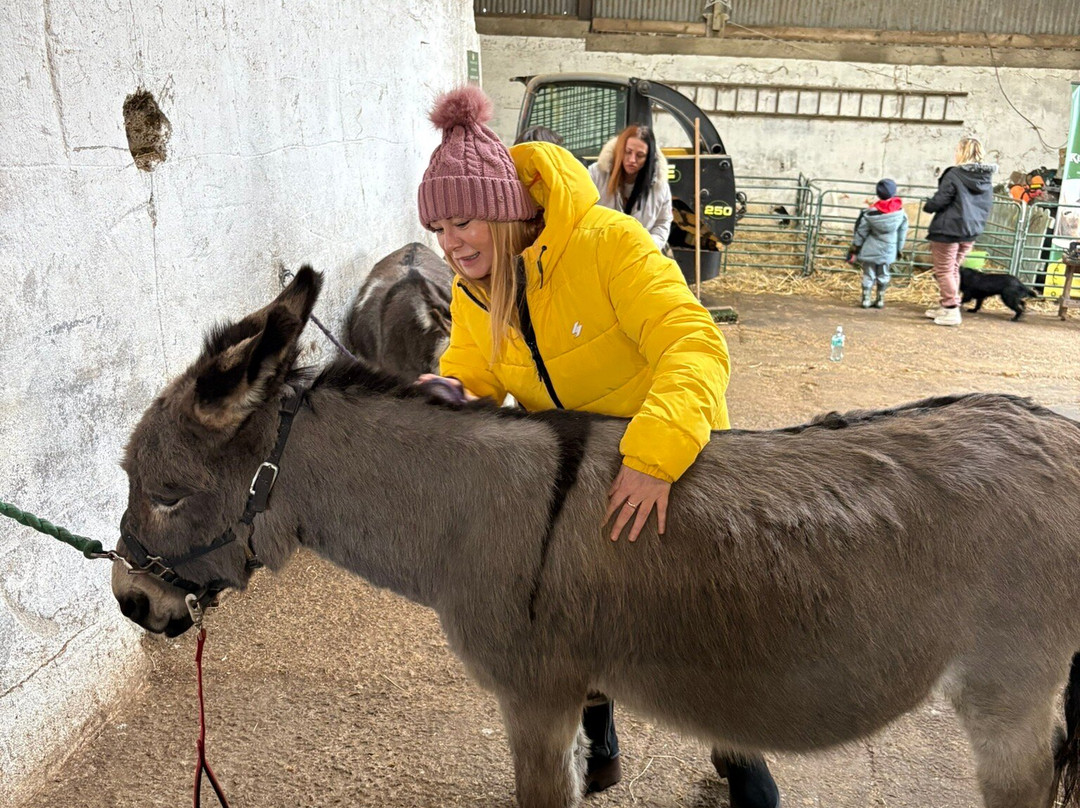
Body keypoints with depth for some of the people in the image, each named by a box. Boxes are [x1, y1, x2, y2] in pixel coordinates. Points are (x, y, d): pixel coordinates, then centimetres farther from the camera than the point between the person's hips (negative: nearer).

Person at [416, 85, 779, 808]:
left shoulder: (607, 243, -30)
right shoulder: (472, 293, -8)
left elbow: (696, 346, -40)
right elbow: (472, 375, -2)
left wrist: (655, 456, -55)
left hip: (673, 463, -5)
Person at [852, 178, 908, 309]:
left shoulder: (871, 212, -15)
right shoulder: (901, 212, -6)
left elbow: (861, 231, -7)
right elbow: (902, 233, 4)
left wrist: (856, 245, 6)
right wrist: (899, 249, 16)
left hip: (870, 249, -3)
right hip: (888, 250, 3)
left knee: (868, 275, 5)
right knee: (883, 275, 14)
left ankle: (866, 299, 7)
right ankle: (880, 300, 18)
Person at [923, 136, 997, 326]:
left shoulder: (955, 174, -16)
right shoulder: (987, 178, 6)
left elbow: (939, 201, -17)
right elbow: (986, 205, 13)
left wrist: (927, 206, 3)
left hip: (948, 230, -7)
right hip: (971, 232, 8)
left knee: (944, 271, 1)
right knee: (953, 269, 20)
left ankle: (952, 310, -3)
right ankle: (946, 305, 26)